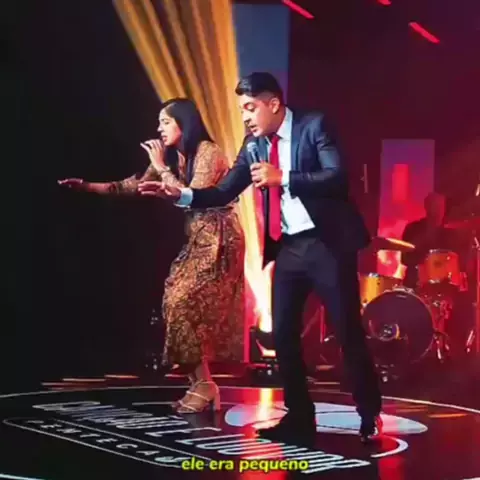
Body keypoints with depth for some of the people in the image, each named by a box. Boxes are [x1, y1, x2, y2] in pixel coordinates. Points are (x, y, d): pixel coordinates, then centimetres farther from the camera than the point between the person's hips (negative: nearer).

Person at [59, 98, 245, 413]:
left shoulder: (207, 151, -14)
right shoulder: (172, 156, 10)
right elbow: (135, 186, 9)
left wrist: (163, 169, -17)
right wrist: (87, 186, 2)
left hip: (218, 238, -8)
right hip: (198, 239, 9)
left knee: (185, 303, -15)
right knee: (177, 302, 1)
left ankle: (203, 384, -8)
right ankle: (200, 383, 5)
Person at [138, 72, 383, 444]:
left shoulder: (314, 125, -8)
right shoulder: (254, 145, 8)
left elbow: (338, 178, -19)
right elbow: (223, 193, 6)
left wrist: (283, 178, -24)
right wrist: (181, 195, -8)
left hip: (326, 243, -6)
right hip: (287, 248, 6)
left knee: (348, 332, 1)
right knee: (283, 335, 6)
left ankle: (370, 417, 17)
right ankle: (299, 418, 17)